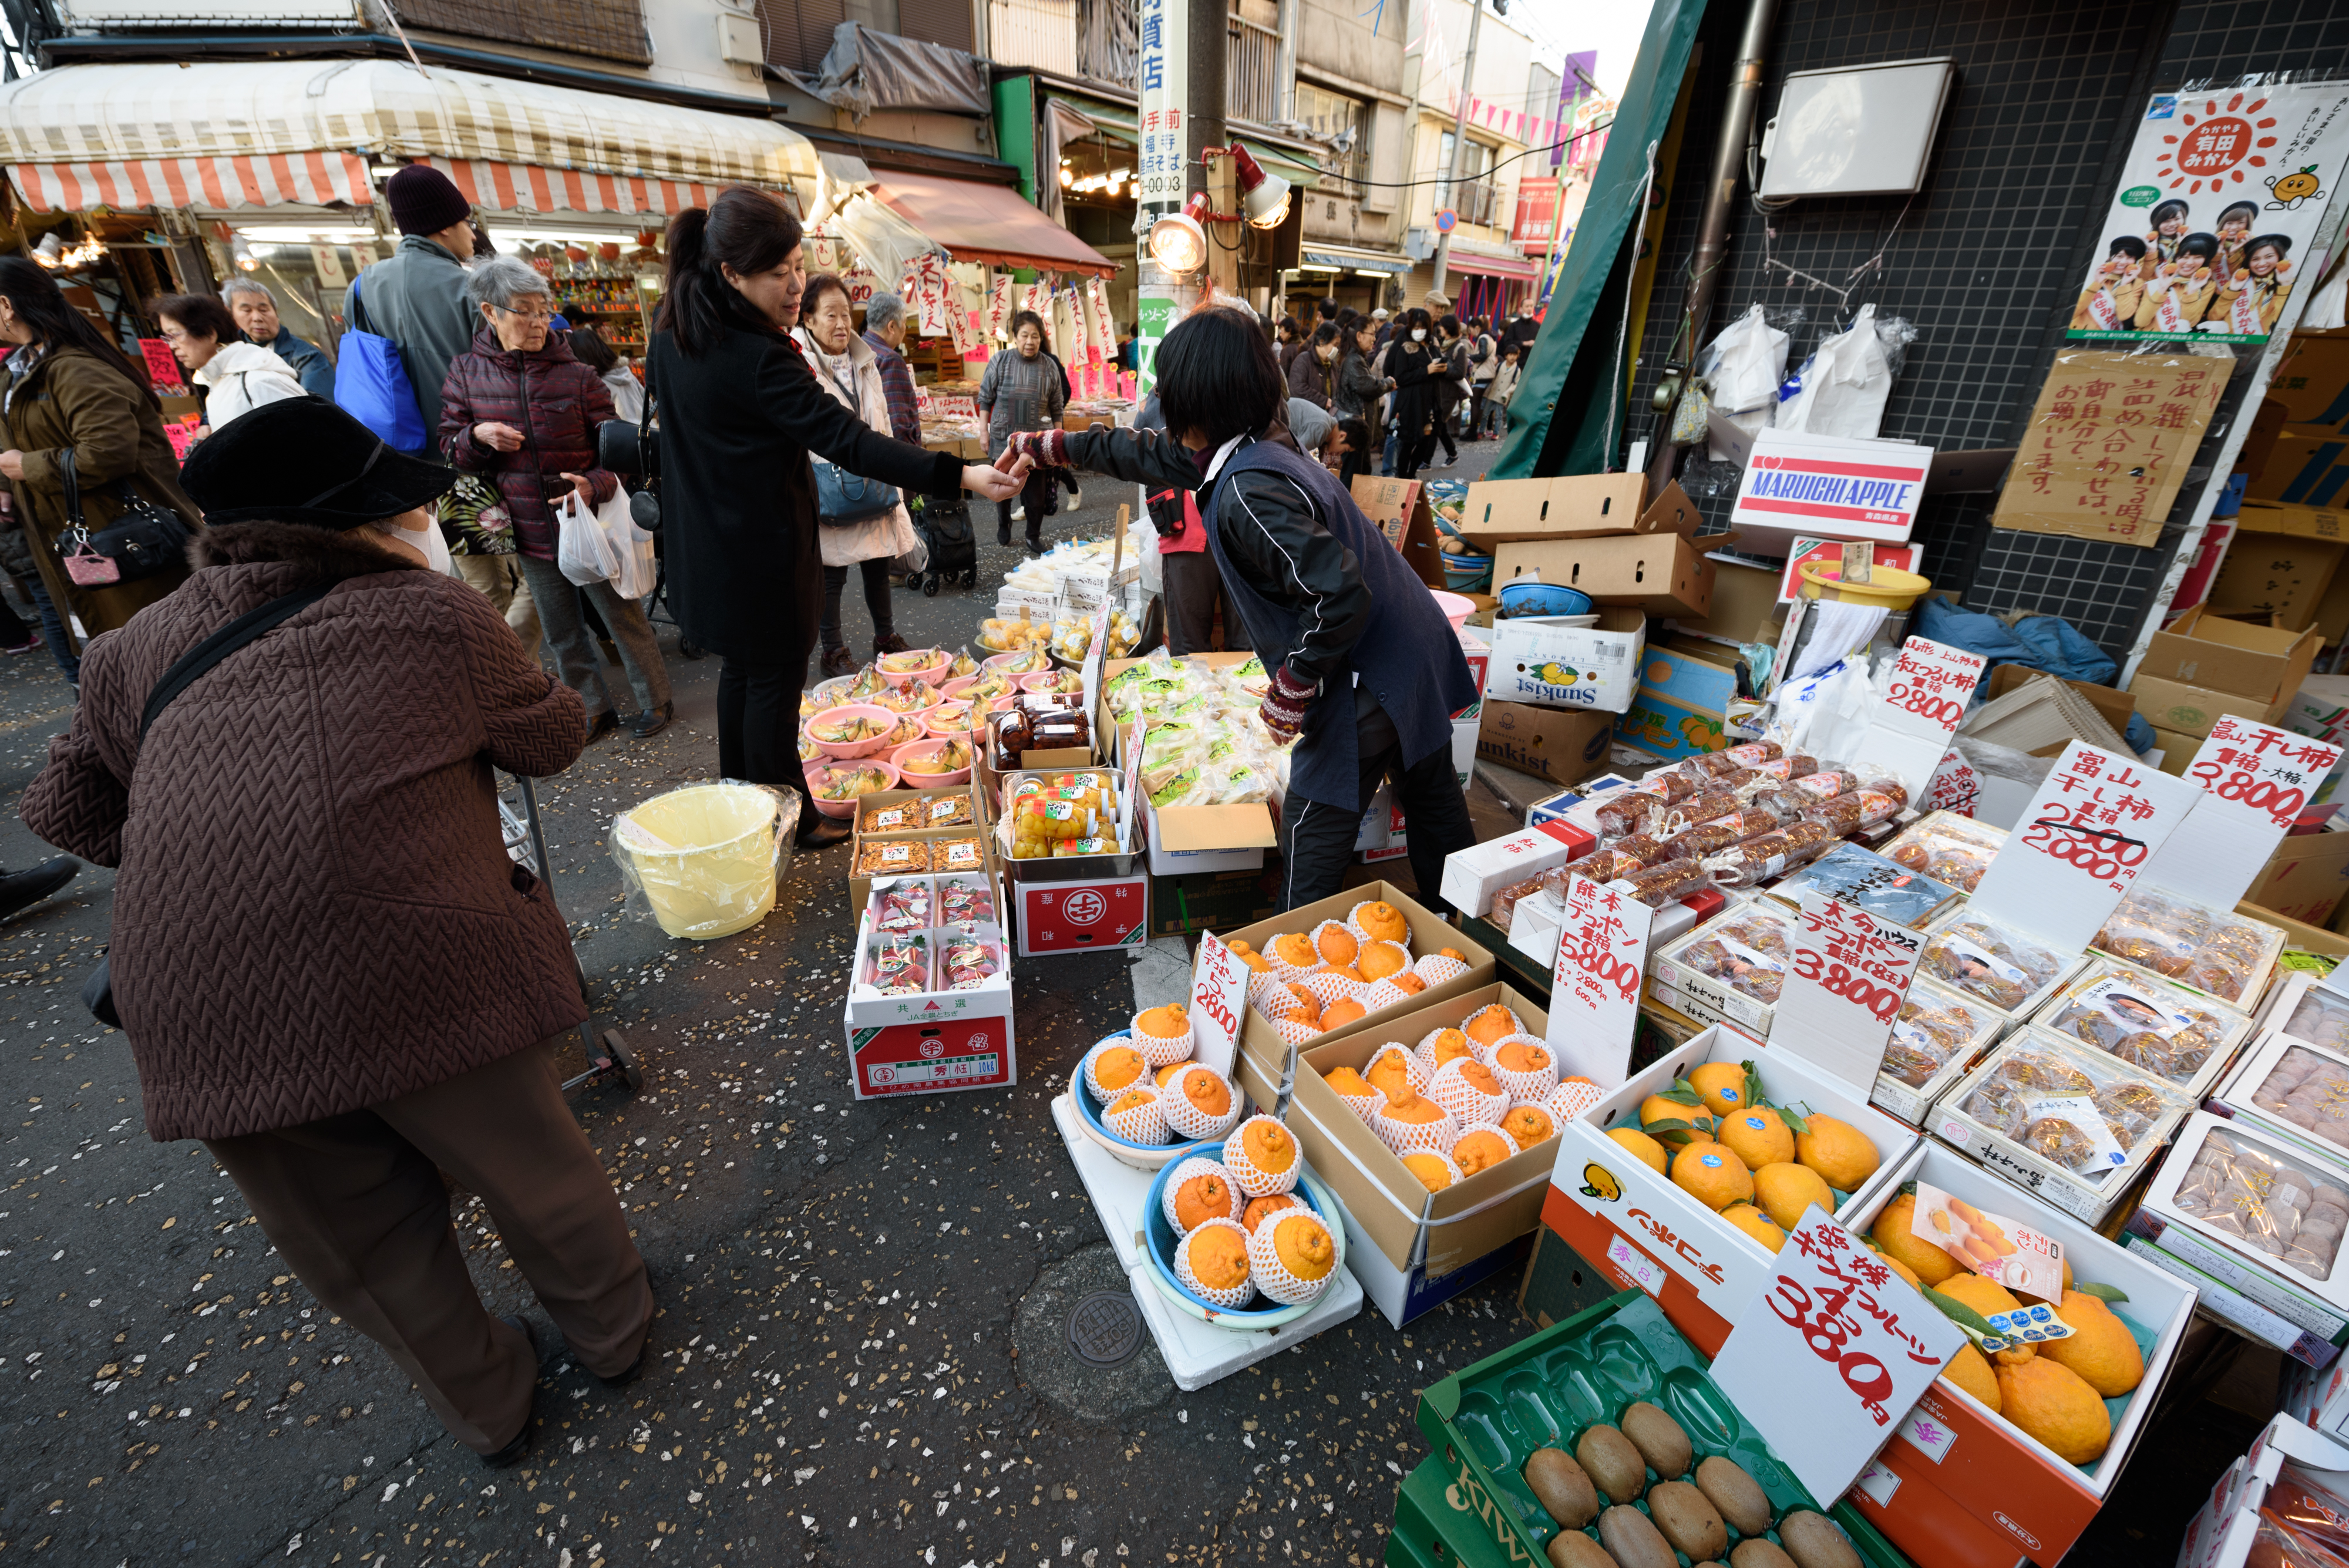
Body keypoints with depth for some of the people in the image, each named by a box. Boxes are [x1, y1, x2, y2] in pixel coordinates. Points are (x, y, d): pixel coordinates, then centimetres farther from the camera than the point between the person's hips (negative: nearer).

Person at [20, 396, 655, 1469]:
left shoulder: (140, 649, 14)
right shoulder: (434, 615, 1)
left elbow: (69, 807, 24)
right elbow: (553, 738, 14)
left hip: (198, 1030, 5)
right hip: (420, 978, -4)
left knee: (367, 1243, 24)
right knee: (534, 1177, 22)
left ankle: (486, 1408, 48)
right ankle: (612, 1333, 47)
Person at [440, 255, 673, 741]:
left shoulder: (575, 373, -7)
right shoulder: (466, 372, 1)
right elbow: (449, 447, 7)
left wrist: (595, 486, -25)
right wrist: (478, 436, -15)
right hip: (529, 532, 4)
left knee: (623, 617, 7)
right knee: (562, 633, 14)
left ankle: (656, 701, 24)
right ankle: (596, 710, 29)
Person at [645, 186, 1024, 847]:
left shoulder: (672, 331, 3)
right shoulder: (757, 359, -26)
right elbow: (847, 439, -34)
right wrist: (960, 476, -40)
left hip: (704, 541, 9)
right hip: (760, 551, -9)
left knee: (741, 669, 21)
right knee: (775, 682, 4)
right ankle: (791, 819, 19)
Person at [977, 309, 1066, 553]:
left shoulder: (1050, 366, 1)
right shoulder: (1000, 362, -3)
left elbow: (1056, 407, 8)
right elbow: (985, 399, 4)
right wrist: (985, 433, 1)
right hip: (1003, 438, 0)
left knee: (1037, 491, 2)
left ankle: (1034, 537, 19)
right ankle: (1003, 525, 39)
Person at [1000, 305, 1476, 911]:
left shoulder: (1247, 495, -25)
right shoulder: (1242, 452, 6)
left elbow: (1341, 595, -32)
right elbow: (1145, 453, 20)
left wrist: (1290, 693, -19)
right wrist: (1042, 445, 30)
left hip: (1369, 681, -10)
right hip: (1417, 656, 10)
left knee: (1313, 837, 5)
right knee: (1432, 802, 24)